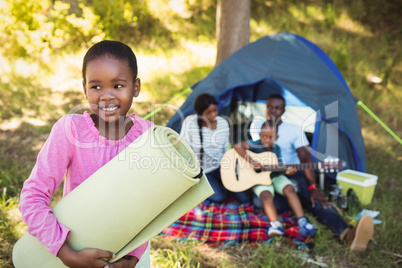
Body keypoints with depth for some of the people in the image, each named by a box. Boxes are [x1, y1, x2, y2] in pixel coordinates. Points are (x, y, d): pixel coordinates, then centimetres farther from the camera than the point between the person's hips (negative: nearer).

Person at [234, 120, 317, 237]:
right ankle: (275, 224, -40)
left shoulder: (276, 148, 2)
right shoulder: (256, 145, -13)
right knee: (266, 195, -31)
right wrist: (251, 161, -31)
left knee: (289, 189, -18)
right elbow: (237, 146, -27)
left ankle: (302, 221, -23)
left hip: (274, 176, 4)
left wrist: (287, 170, -19)